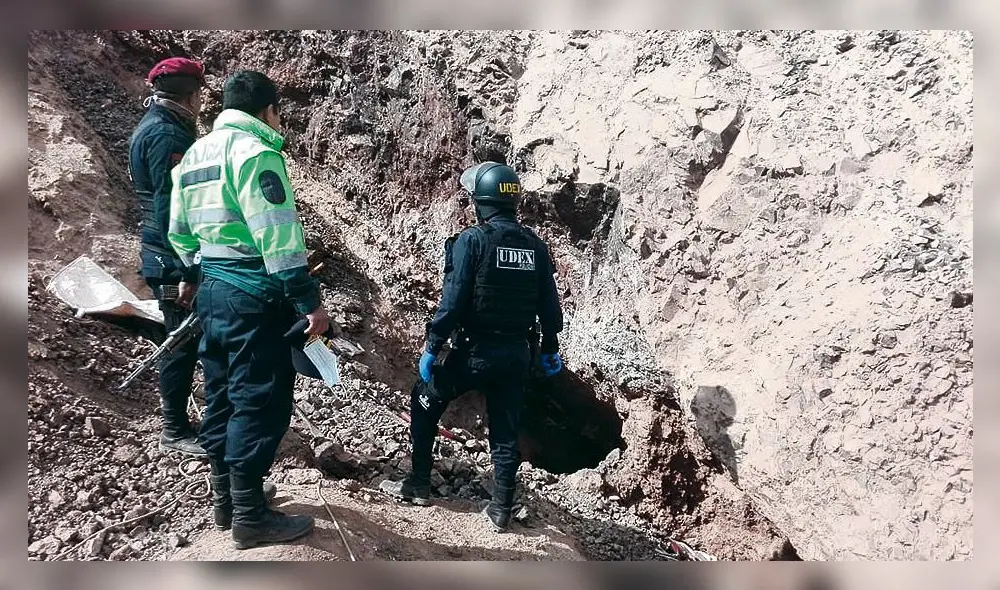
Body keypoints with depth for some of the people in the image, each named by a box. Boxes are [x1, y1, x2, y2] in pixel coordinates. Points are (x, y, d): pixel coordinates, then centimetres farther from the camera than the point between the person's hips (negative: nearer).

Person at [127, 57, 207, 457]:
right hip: (174, 263, -10)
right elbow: (170, 209, -23)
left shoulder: (154, 126, 15)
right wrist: (186, 272, -23)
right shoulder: (167, 134, -18)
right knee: (183, 344, 0)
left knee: (186, 339, 18)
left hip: (165, 257, 10)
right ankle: (175, 431, 12)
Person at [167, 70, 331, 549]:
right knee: (260, 402, -2)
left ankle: (225, 498, 29)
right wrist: (309, 300, -20)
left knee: (222, 395, 17)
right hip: (254, 296, -9)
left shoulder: (194, 154, 15)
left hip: (211, 289, 9)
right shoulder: (254, 151, -14)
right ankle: (250, 517, 5)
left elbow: (180, 232, 21)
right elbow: (277, 235, -21)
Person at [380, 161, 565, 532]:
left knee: (425, 404, 17)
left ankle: (419, 485, 22)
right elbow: (549, 304, 6)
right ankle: (501, 510, 19)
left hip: (476, 350, -4)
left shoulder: (472, 240, -12)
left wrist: (432, 347, -9)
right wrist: (550, 349, 17)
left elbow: (453, 301, -16)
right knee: (506, 433, 13)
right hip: (516, 354, 5)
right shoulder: (536, 246, 4)